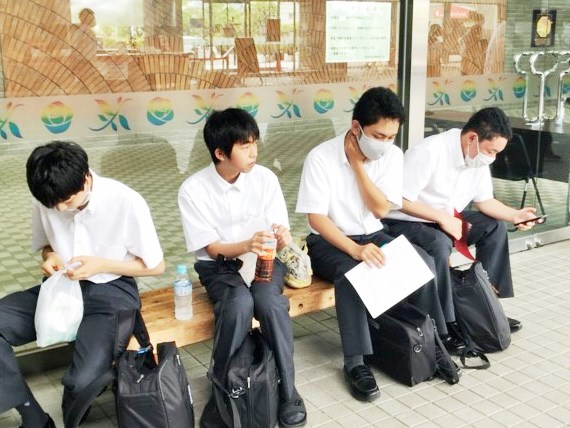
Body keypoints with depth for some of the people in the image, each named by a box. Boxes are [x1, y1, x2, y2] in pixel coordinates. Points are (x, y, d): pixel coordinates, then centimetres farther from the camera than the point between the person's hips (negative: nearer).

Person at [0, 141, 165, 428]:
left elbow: (155, 266, -8)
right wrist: (50, 257, -9)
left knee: (84, 379, -29)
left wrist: (101, 265, -19)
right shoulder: (46, 201, -6)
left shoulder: (126, 203, -19)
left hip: (111, 292, -5)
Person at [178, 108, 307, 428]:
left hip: (263, 259, 2)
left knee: (269, 301, -31)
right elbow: (212, 248, -11)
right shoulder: (193, 190, -13)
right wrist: (247, 245, -30)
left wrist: (282, 238, -28)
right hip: (220, 265, -1)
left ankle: (288, 390, -13)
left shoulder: (265, 178, -8)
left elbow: (280, 234, -3)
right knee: (239, 304, -34)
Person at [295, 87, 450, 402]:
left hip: (373, 236, 4)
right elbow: (316, 217, -20)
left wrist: (357, 164, -19)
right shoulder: (321, 157, -18)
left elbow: (380, 209, -11)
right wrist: (355, 249, -33)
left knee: (422, 261, -19)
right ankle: (356, 362, -27)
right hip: (329, 241, -4)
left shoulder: (392, 155, -6)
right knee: (351, 273, -35)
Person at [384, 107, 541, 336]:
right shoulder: (430, 152, -27)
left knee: (495, 227, 1)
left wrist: (514, 215, -9)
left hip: (445, 219, 9)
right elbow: (400, 200, -27)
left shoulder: (479, 157, -1)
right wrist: (442, 218, -25)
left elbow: (484, 200, 8)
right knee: (439, 244, -35)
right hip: (404, 222, -8)